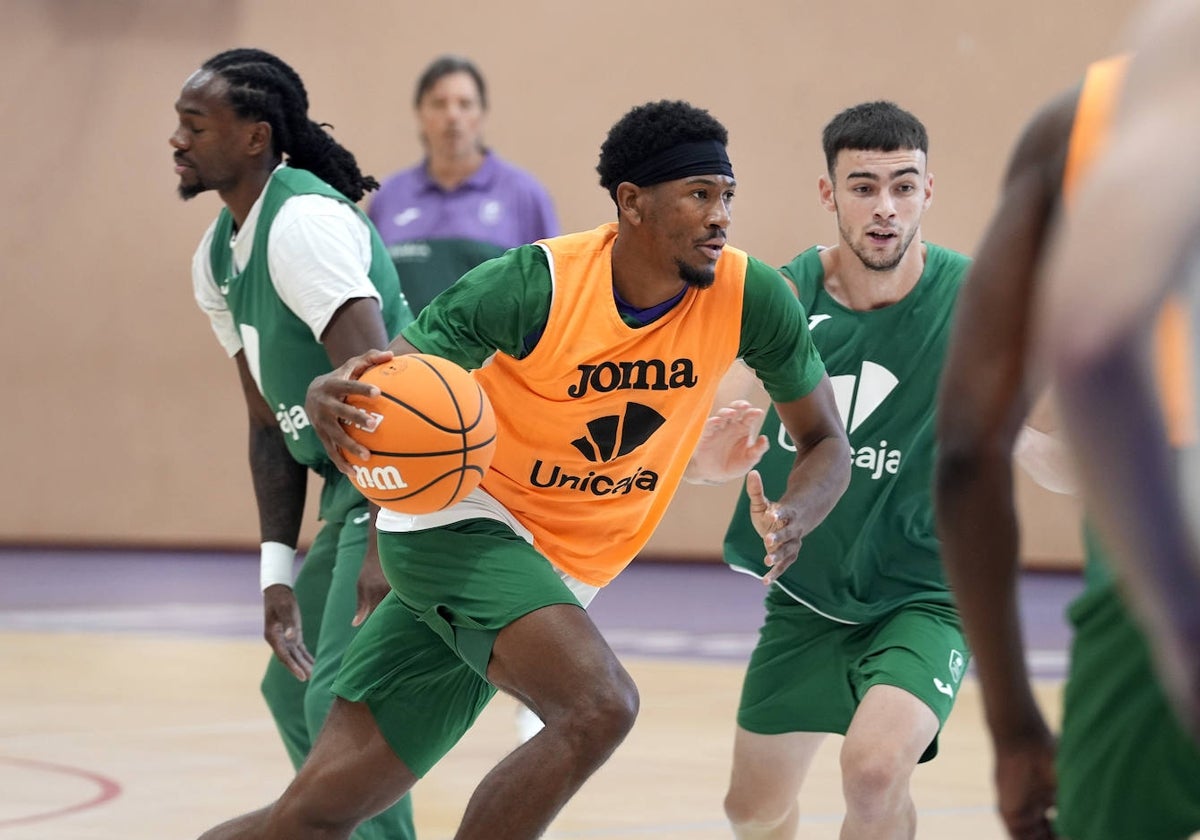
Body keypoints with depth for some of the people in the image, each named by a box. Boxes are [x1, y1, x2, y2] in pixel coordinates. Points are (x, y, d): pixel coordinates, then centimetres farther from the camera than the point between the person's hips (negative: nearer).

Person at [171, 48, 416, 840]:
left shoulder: (305, 223, -18)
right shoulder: (217, 259, 11)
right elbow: (271, 421, 15)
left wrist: (384, 546, -32)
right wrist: (279, 571, 7)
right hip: (357, 491, 10)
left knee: (340, 701, -16)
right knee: (292, 687, 17)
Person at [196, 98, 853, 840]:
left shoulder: (751, 299, -10)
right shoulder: (535, 285, -21)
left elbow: (826, 443, 1)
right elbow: (389, 375, -16)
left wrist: (794, 517, -22)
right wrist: (333, 396, -41)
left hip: (566, 569, 5)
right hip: (458, 521, -5)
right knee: (601, 706, -29)